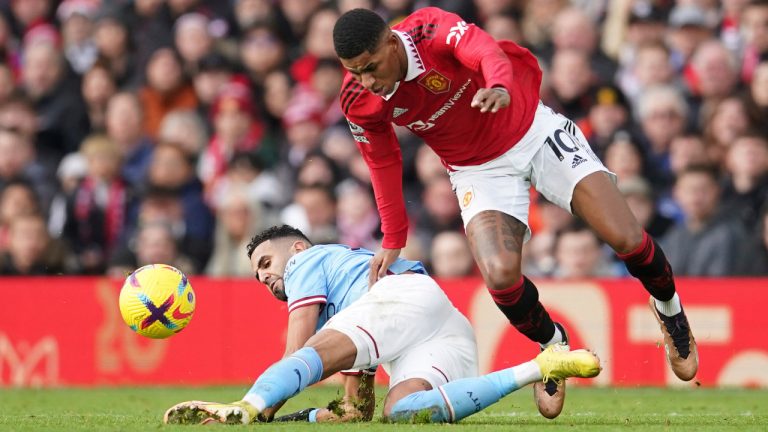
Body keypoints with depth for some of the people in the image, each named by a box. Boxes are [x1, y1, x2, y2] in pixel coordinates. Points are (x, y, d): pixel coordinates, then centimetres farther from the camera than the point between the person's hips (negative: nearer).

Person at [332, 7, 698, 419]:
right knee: (499, 275, -24)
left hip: (535, 132, -2)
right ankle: (552, 346, 7)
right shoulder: (359, 101, -16)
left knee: (625, 238, -11)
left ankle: (669, 308, 23)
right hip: (479, 170, 2)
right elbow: (382, 162, 1)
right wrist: (392, 240, 3)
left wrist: (500, 87, -71)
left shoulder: (432, 29, -28)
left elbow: (486, 51, -49)